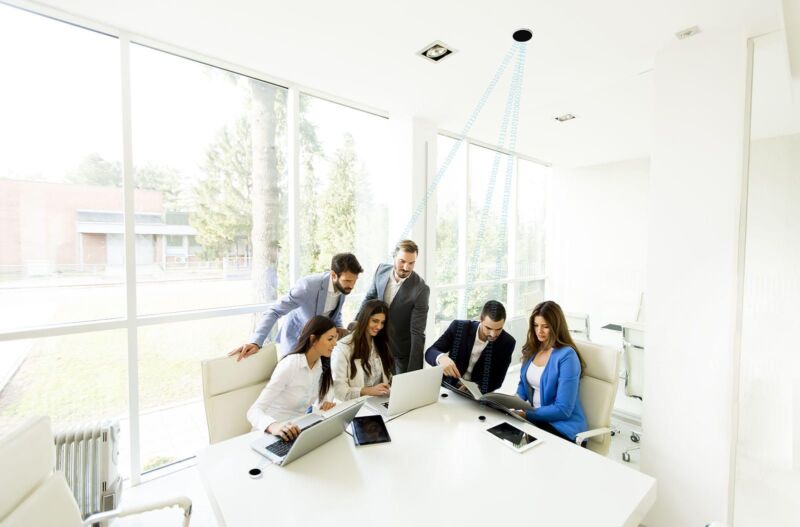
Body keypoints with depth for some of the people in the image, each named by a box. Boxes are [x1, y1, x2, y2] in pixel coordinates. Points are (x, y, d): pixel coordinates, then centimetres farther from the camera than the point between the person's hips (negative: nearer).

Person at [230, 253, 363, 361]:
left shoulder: (343, 286, -12)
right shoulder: (308, 285, -32)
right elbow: (274, 311, -31)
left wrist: (339, 328, -10)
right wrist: (256, 342, -41)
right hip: (296, 341, -5)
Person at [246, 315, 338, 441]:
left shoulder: (322, 364, -2)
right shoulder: (289, 365, -21)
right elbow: (253, 411, -26)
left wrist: (324, 405, -13)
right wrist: (274, 426, -45)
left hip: (296, 429, 6)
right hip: (272, 432, -6)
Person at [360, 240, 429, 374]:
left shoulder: (421, 289, -24)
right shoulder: (381, 270, -10)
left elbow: (417, 333, -23)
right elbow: (370, 297, 7)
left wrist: (413, 373, -23)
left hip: (403, 350, -4)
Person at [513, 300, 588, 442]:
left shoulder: (567, 356, -17)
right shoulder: (532, 349, 4)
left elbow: (563, 409, -19)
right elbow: (523, 383, 14)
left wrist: (526, 413, -23)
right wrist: (517, 401, -6)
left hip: (563, 426, -6)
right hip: (535, 417, 6)